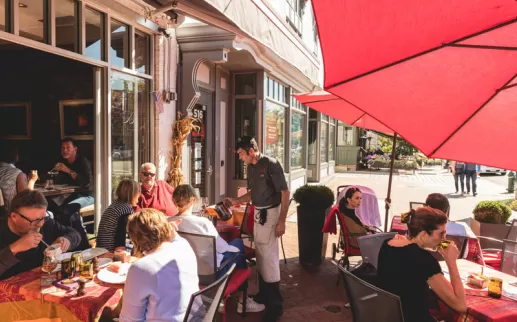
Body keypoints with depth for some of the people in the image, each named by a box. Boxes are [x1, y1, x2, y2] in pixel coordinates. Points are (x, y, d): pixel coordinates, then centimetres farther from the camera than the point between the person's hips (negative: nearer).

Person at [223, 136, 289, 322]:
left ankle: (275, 305, 10)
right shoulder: (251, 168, 7)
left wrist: (281, 221, -20)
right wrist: (235, 201, 9)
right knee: (260, 254, 16)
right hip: (258, 213, 8)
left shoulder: (271, 164, -16)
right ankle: (263, 295, 33)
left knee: (269, 256, -3)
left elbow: (285, 193, -17)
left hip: (270, 213, -8)